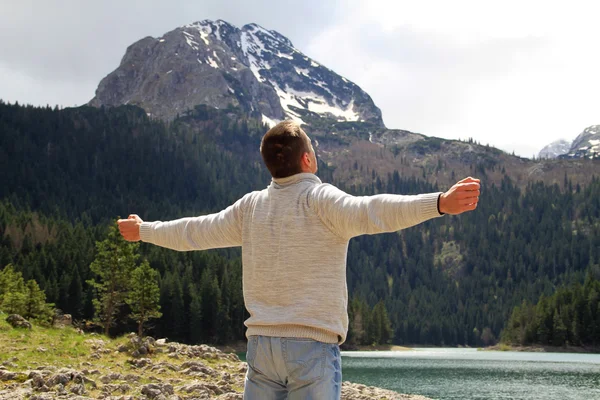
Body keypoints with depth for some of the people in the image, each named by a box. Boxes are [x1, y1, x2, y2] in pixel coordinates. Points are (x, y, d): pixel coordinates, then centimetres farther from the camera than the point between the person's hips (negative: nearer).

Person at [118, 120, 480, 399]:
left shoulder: (250, 206, 9)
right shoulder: (320, 199, -9)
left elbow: (194, 231, 21)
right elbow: (371, 212, -27)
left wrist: (143, 230, 40)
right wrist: (441, 203, -39)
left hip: (261, 343, 5)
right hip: (312, 346, -5)